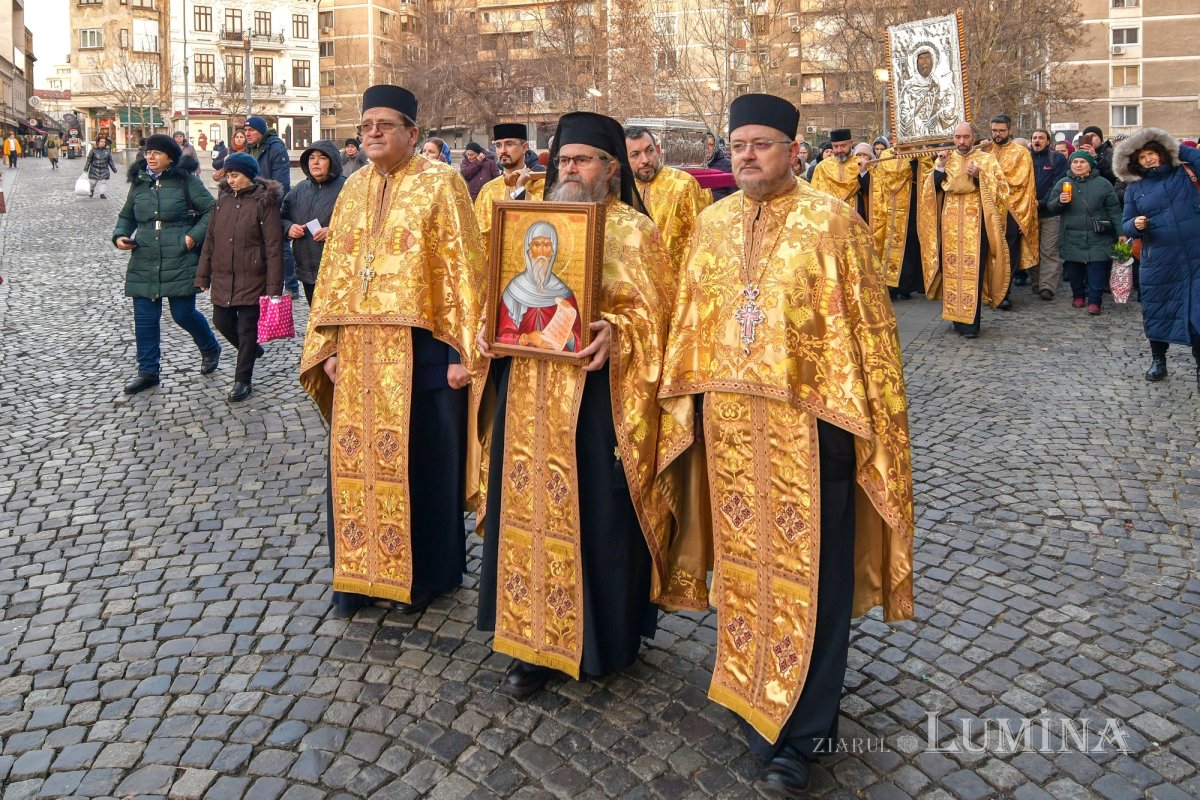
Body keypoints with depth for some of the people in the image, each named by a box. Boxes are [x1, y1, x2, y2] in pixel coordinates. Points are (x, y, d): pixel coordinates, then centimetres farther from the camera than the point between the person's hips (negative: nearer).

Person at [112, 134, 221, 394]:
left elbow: (210, 210, -4)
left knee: (183, 314, 0)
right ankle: (147, 371, 15)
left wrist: (195, 236, -14)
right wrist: (120, 235, 4)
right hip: (144, 263, 5)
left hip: (180, 262, -5)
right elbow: (127, 216, 22)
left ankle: (210, 349, 30)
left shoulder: (186, 181, -4)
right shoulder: (138, 183, 11)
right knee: (145, 318, 4)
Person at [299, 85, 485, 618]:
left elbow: (460, 269, -9)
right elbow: (335, 270, 15)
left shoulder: (440, 185, -4)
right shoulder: (354, 188, 13)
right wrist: (329, 345, 8)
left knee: (419, 458, 4)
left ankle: (425, 574, 20)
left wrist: (462, 350, -15)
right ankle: (360, 571, 23)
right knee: (356, 457, 9)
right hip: (359, 351, 5)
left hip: (418, 348, -5)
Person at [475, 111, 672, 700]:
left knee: (595, 513, 2)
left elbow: (649, 311, -7)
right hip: (528, 391, 5)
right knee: (529, 506, 8)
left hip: (596, 393, -5)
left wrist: (616, 332, -27)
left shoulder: (633, 230, 0)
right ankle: (535, 637, 20)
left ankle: (604, 637, 20)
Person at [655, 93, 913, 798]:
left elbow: (867, 325, -5)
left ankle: (799, 737, 15)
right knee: (744, 562, 15)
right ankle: (757, 697, 34)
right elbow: (690, 323, 13)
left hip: (807, 426, -5)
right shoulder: (714, 223, 9)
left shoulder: (831, 220, -6)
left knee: (807, 573, 3)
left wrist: (872, 422, -8)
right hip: (729, 425, 5)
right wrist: (683, 406, 9)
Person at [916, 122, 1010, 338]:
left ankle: (971, 322, -7)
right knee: (952, 268, 3)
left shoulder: (986, 159, 6)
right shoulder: (944, 160, 14)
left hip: (975, 224, -3)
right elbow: (931, 189, 6)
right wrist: (940, 168, -7)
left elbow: (1000, 188, -3)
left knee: (973, 269, -8)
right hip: (950, 224, 3)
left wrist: (979, 176, -17)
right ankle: (957, 316, 12)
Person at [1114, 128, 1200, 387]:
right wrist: (1135, 225, -13)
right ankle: (1158, 360, 27)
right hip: (1158, 262, 1)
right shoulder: (1134, 188, 8)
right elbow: (1126, 224, 9)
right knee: (1156, 309, 8)